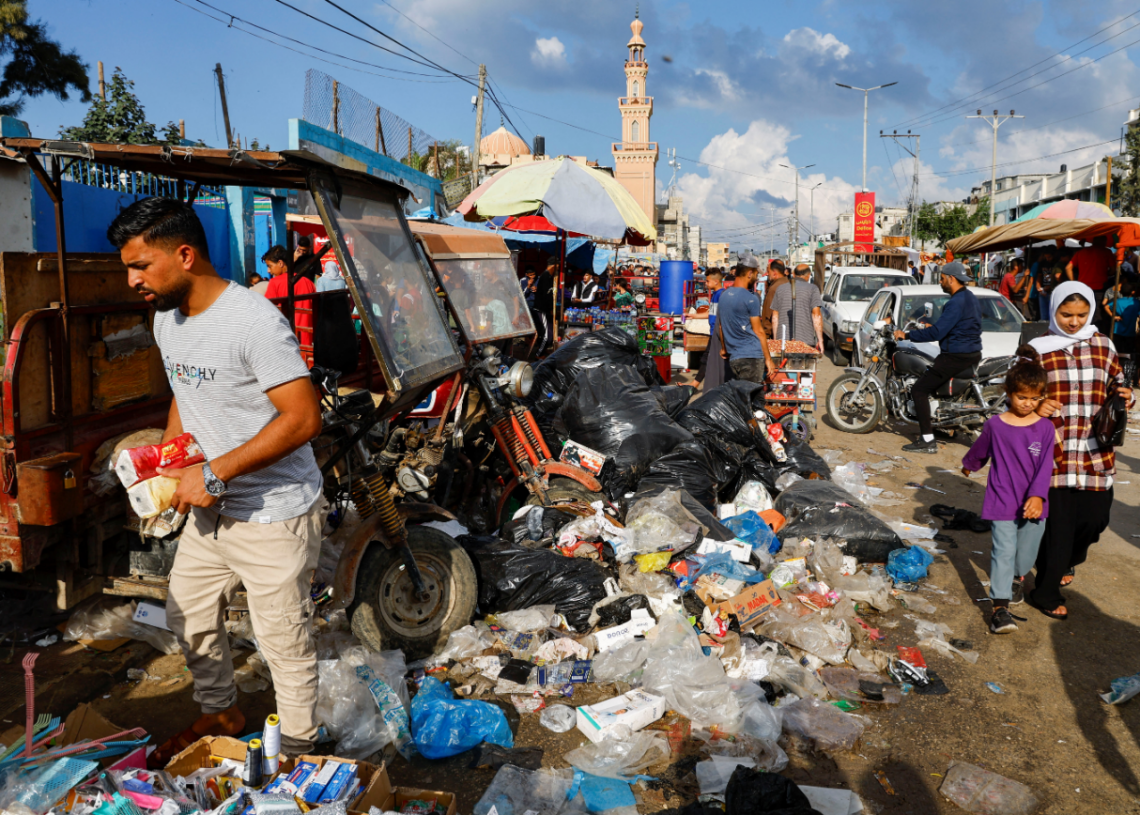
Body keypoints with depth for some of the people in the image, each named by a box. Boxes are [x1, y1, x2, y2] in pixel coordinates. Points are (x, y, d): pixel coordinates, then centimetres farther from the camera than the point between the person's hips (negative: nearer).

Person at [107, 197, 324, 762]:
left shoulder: (254, 322, -25)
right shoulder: (167, 319, 5)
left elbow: (304, 418, -29)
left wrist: (212, 474, -27)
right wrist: (165, 465, 4)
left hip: (273, 517, -9)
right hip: (209, 510, 9)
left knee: (284, 643, 5)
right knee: (188, 618, 24)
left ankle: (295, 757, 27)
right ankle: (220, 713, 49)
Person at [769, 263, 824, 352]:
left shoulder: (780, 289, 12)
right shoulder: (812, 289, 1)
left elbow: (775, 318, 12)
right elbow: (817, 317, -6)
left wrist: (775, 339, 17)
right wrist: (820, 340, -3)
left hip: (783, 340, 3)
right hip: (805, 341, -3)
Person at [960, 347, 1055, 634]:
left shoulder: (1045, 428, -4)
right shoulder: (995, 425, -5)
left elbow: (1045, 466, -10)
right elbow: (980, 451, 15)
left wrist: (1037, 496, -22)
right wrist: (968, 465, 29)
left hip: (1033, 503, 2)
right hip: (1002, 501, -2)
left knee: (1027, 550, 15)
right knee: (1004, 550, -8)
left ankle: (1018, 577, 47)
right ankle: (999, 607, -8)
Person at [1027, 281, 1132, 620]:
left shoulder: (1103, 345, 8)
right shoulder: (1039, 349, 0)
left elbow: (1116, 384, 18)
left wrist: (1123, 396, -5)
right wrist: (1036, 406, -19)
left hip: (1095, 454, 3)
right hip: (1053, 453, -3)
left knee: (1095, 516, 9)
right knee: (1057, 522, 0)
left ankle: (1064, 562, 40)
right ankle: (1046, 594, 17)